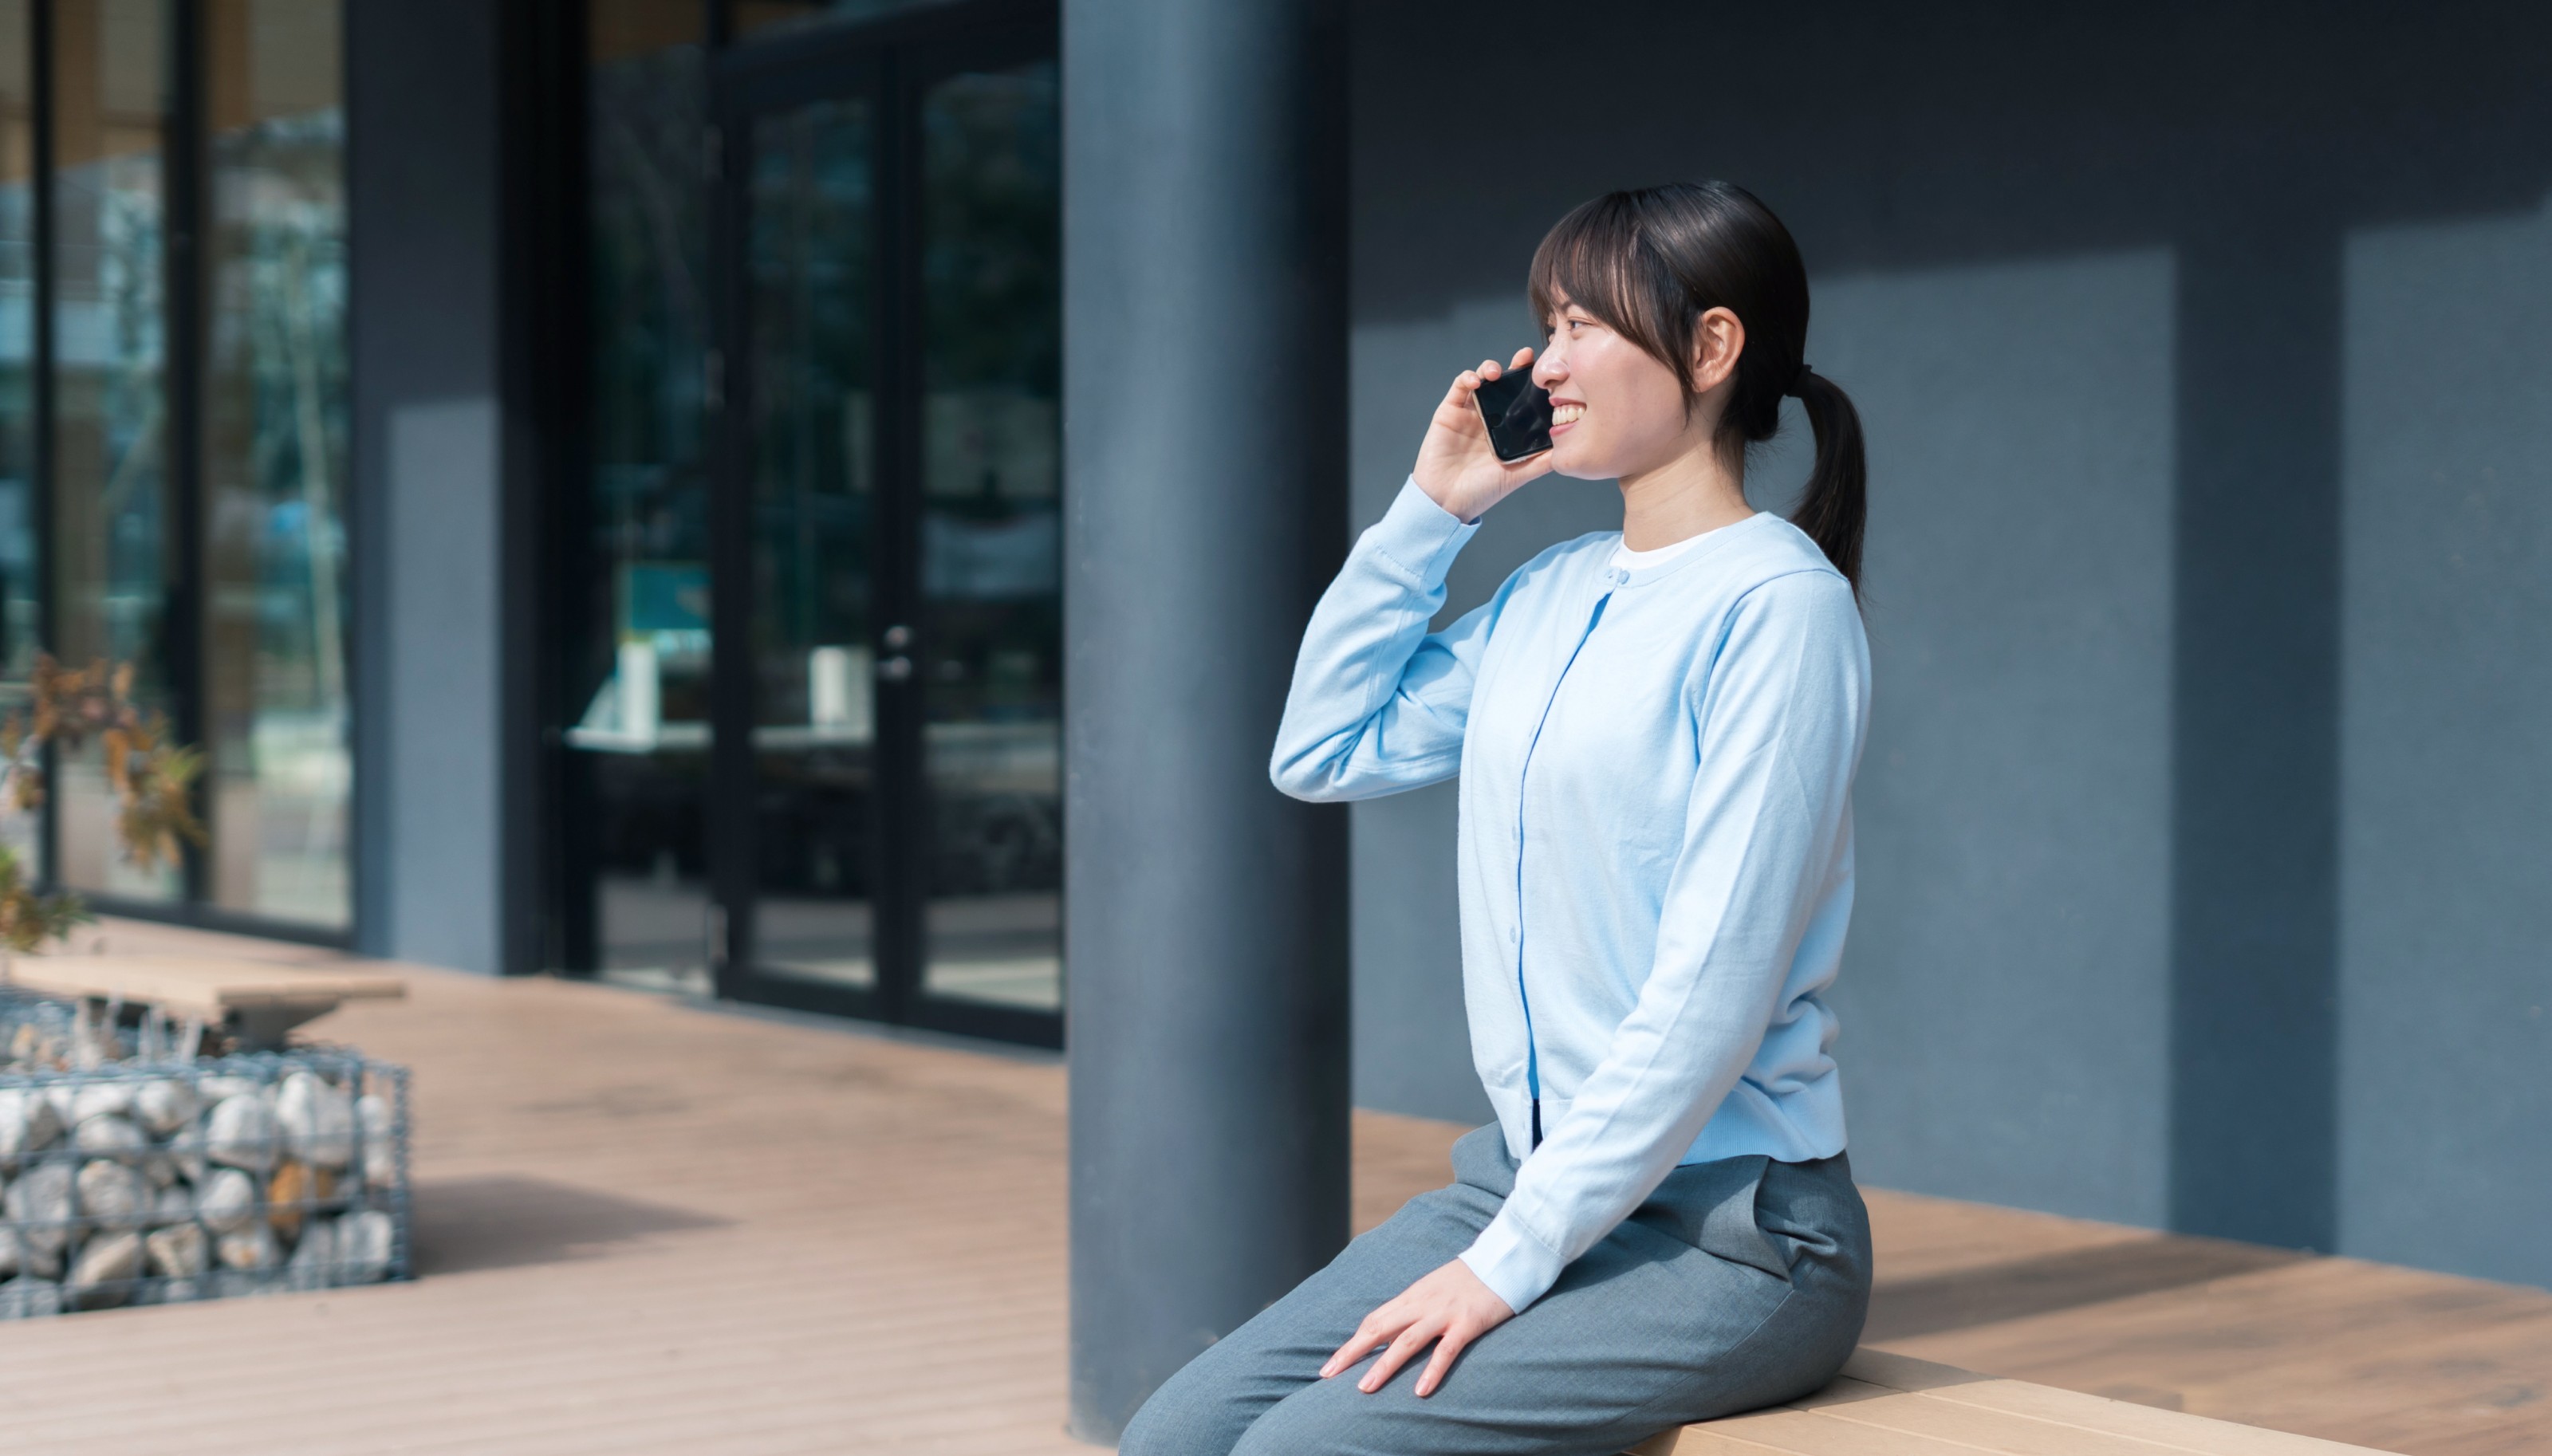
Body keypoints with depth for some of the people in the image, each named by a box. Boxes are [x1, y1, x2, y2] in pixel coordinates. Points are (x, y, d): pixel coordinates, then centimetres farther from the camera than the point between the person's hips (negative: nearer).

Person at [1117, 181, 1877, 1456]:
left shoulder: (1777, 604, -13)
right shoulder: (1551, 597, 11)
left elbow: (1712, 992, -18)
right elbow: (1322, 750, 20)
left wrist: (1512, 1259, -18)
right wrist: (1428, 512, 12)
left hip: (1725, 1230, -7)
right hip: (1529, 1181, 7)